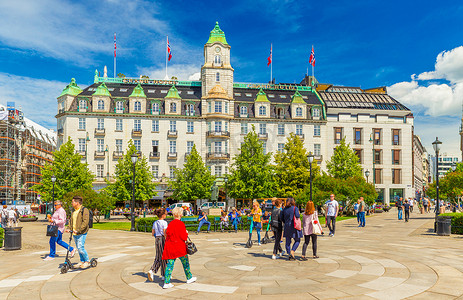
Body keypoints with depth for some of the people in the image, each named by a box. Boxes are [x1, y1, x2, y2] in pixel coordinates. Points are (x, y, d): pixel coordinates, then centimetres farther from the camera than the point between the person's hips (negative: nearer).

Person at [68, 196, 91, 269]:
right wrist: (69, 228, 6)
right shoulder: (74, 211, 16)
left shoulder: (84, 210, -12)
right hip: (74, 233, 8)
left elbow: (85, 222, -19)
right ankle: (82, 261, 24)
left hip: (81, 233, -8)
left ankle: (87, 261, 3)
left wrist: (78, 230, -25)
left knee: (81, 248, -12)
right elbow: (71, 220, 23)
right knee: (78, 248, 13)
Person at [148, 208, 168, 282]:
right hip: (163, 239, -6)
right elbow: (165, 233, -16)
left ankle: (152, 270, -7)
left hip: (157, 240, 6)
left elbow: (153, 233, 11)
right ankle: (164, 275, 15)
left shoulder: (155, 223, 8)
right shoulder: (164, 222, -12)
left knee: (158, 258, 14)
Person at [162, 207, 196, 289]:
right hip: (180, 247, -5)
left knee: (170, 264, 5)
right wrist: (186, 233, 4)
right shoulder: (181, 224, -14)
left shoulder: (170, 223, 3)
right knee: (185, 262, 14)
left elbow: (167, 233, 2)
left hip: (170, 247, 5)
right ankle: (189, 278, 29)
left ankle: (166, 282, 1)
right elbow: (184, 237, -16)